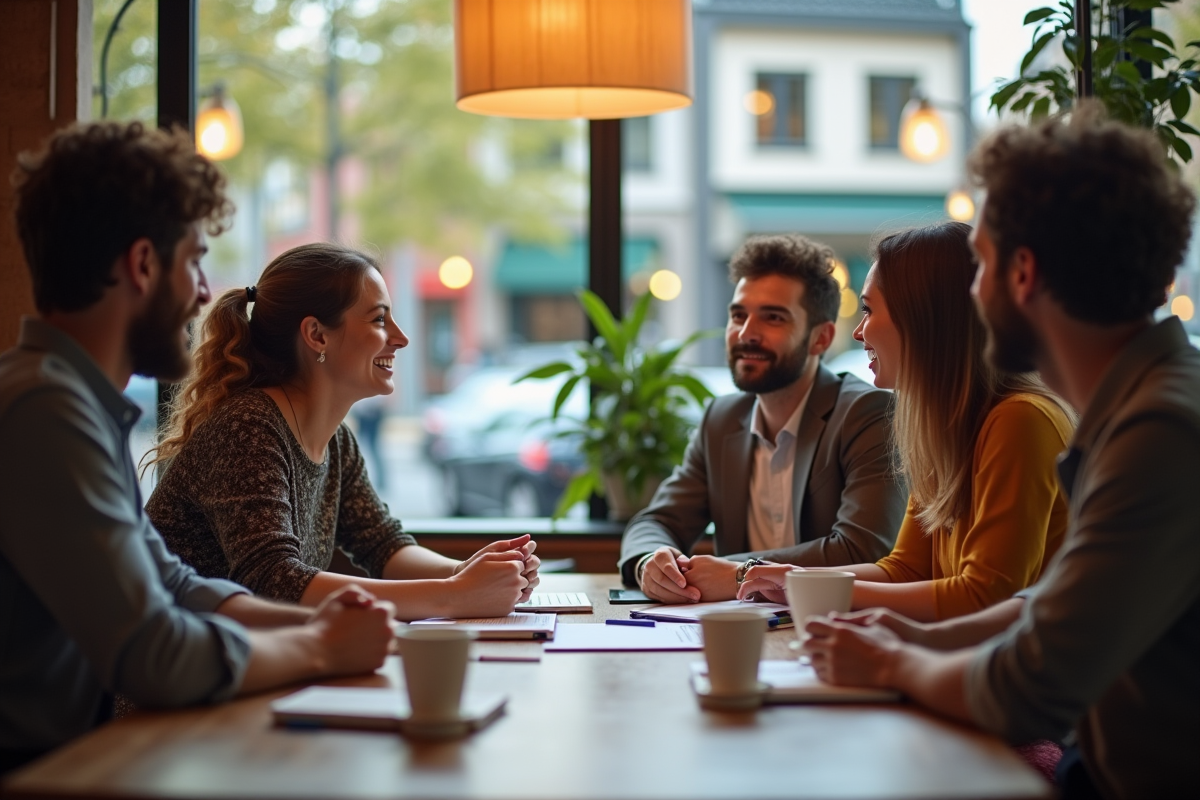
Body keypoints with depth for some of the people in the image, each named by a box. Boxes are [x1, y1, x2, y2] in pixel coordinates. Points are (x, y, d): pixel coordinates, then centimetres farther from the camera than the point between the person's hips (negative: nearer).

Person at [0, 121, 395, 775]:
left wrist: (306, 623, 2)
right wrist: (321, 648, -9)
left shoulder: (81, 402, 12)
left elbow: (171, 586, 18)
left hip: (78, 744, 9)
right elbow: (156, 657, -25)